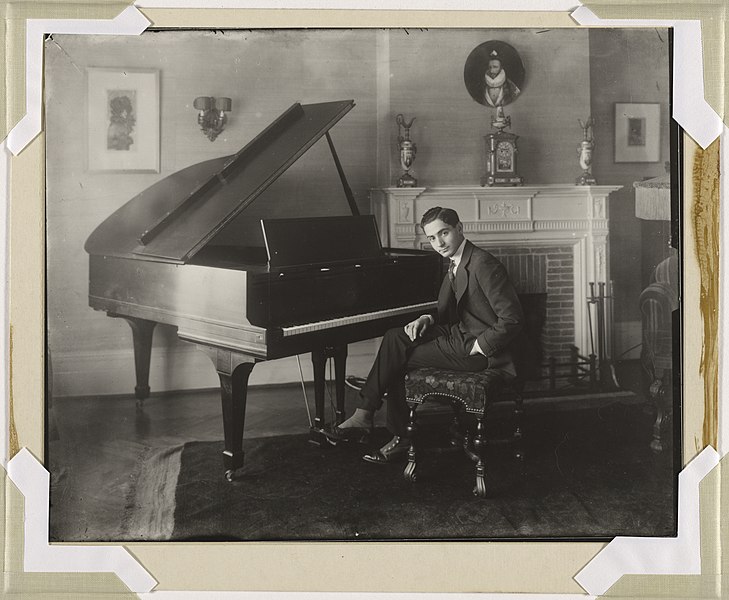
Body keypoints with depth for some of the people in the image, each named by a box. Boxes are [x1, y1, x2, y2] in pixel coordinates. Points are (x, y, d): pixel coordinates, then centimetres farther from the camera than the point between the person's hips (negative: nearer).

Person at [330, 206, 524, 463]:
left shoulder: (483, 264, -19)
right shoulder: (456, 264, 11)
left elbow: (512, 318, -23)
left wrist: (478, 347, -18)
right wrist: (428, 320, -3)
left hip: (477, 349, -9)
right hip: (459, 333, 9)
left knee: (398, 360, -14)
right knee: (394, 338, -5)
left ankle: (364, 416, 4)